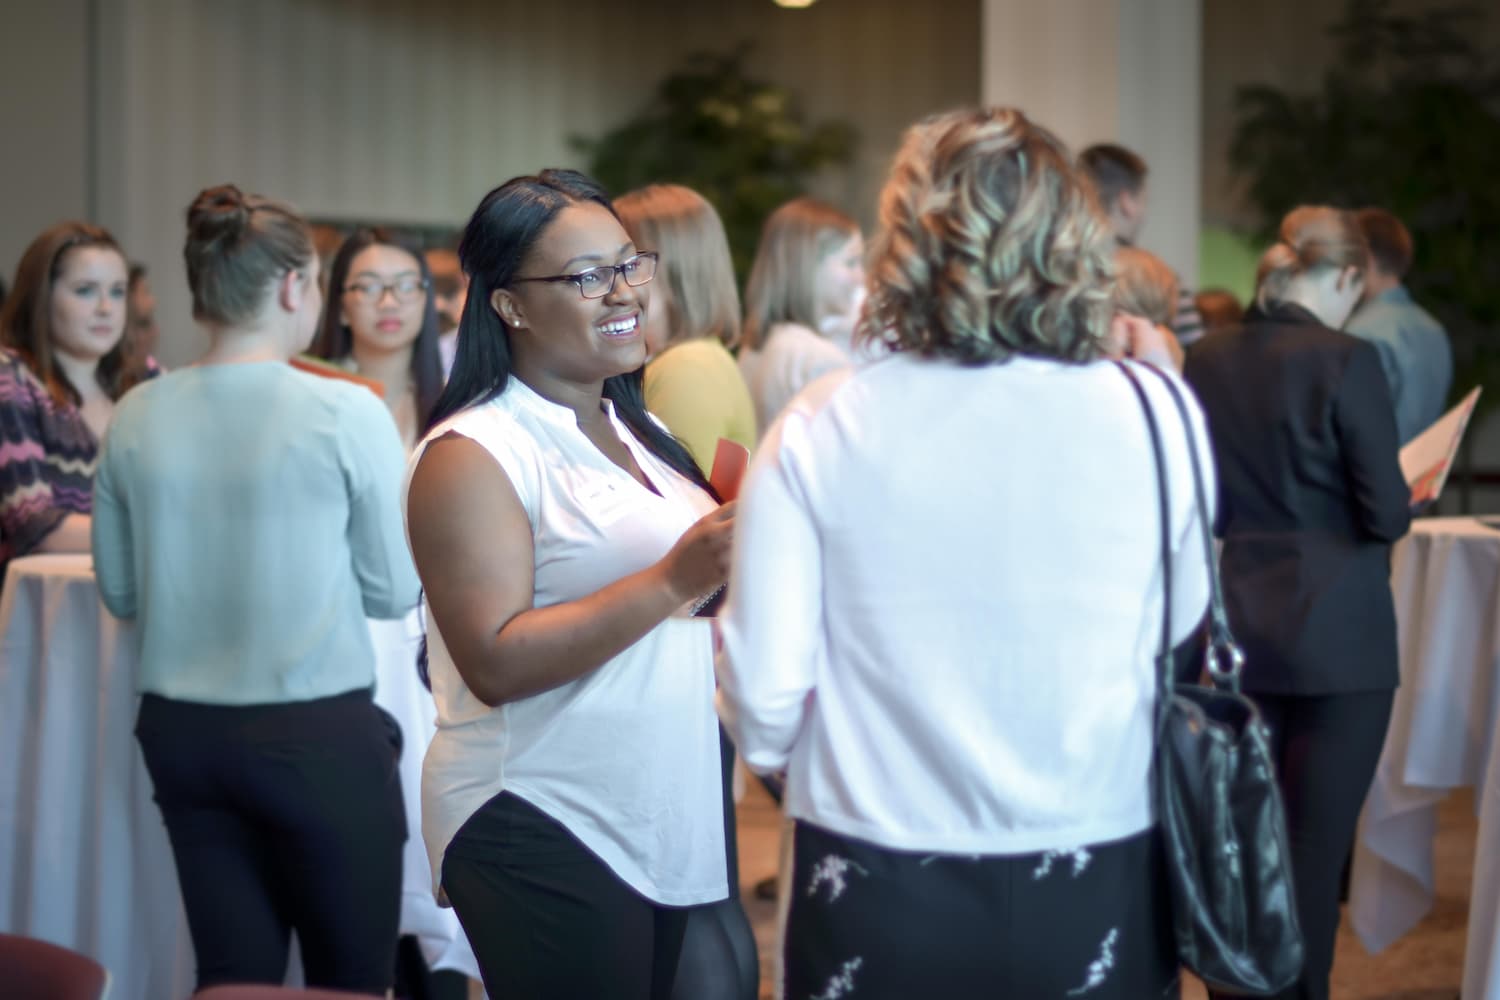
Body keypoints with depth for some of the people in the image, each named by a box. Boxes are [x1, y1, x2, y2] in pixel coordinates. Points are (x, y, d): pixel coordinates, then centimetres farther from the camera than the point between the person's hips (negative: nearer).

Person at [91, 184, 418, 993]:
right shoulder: (347, 413, -12)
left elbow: (119, 591, 9)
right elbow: (394, 591, -6)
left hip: (182, 733, 4)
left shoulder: (137, 417, 0)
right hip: (319, 735, -4)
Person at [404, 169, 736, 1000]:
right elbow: (495, 664, -22)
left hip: (667, 828, 8)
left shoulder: (636, 430, 14)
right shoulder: (473, 454, -12)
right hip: (541, 837, -8)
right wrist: (673, 580, -26)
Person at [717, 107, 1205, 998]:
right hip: (1097, 888, 1)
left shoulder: (821, 429, -10)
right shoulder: (1154, 415, -8)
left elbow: (763, 695, -9)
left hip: (878, 892, -1)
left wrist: (784, 756, 14)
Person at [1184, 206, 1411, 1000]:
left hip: (1241, 628, 6)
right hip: (1338, 633, -5)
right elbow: (1388, 515, -14)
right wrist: (1397, 502, 7)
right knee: (1315, 844, 4)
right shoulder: (1345, 360, -15)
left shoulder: (1209, 360, 2)